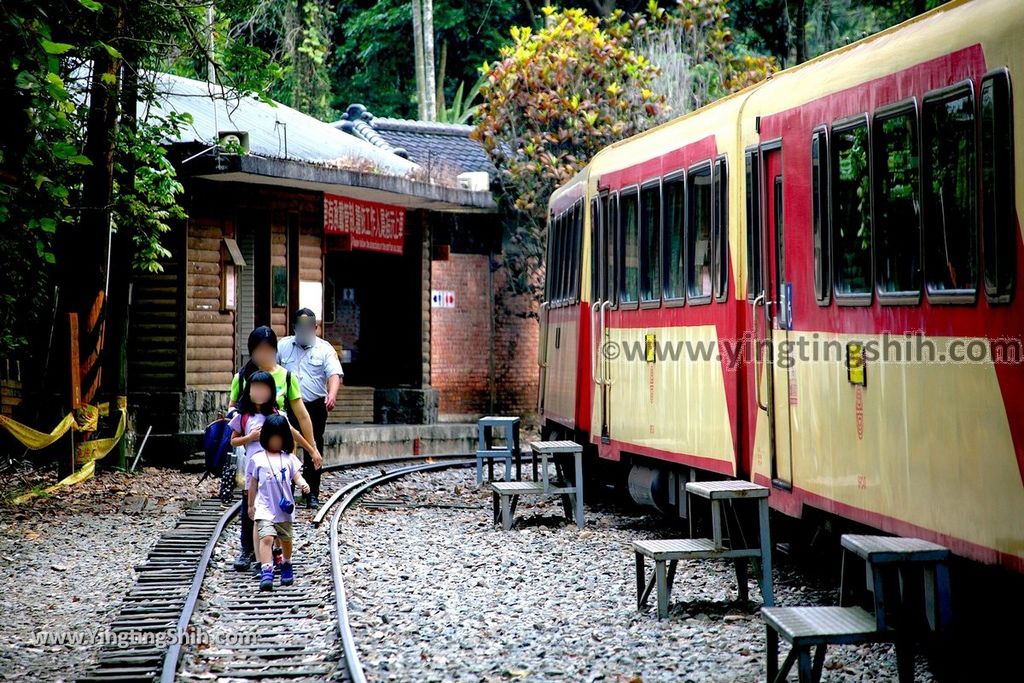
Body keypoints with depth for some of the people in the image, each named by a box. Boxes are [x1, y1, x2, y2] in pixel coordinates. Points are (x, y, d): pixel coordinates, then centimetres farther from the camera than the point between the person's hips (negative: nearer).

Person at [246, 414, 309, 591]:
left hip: (284, 509, 3)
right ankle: (266, 573, -24)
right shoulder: (258, 459, 1)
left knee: (286, 540, 16)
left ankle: (286, 566, 40)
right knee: (266, 537, -19)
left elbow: (297, 477, -1)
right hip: (265, 509, -3)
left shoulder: (289, 459, 4)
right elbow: (253, 484, 8)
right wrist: (251, 505, 12)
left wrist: (303, 484, -25)